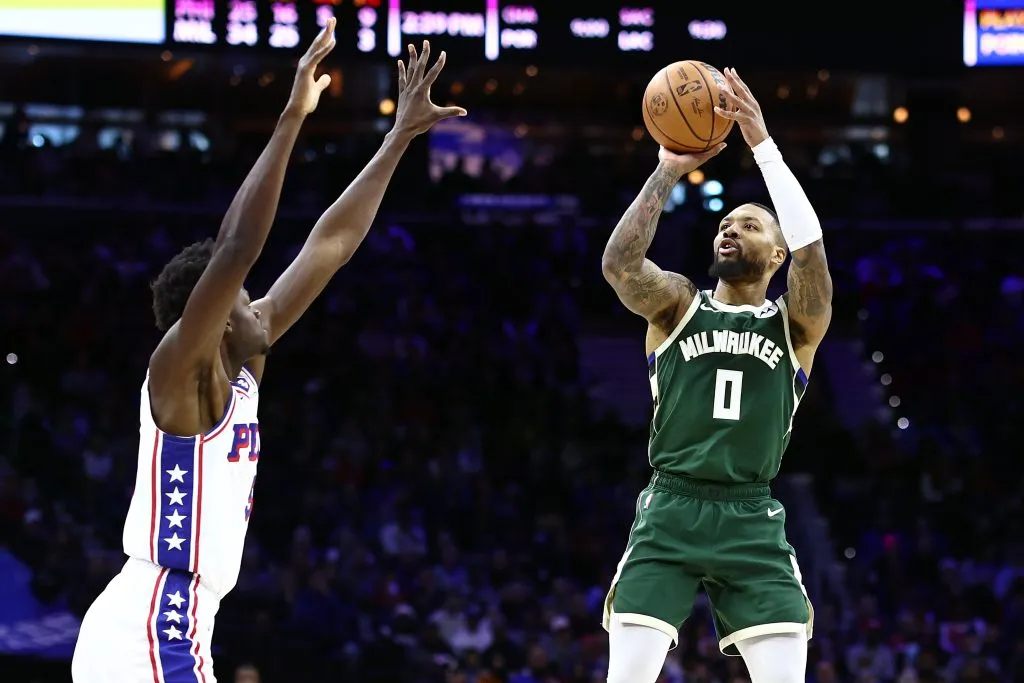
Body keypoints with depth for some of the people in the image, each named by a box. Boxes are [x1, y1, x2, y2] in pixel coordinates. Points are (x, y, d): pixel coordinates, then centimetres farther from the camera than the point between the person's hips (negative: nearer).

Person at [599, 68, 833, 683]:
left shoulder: (797, 323, 9)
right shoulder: (678, 304, 10)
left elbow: (812, 248, -11)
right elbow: (619, 263, -11)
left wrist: (763, 143, -14)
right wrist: (669, 172, -15)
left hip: (752, 520, 0)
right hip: (669, 510, 0)